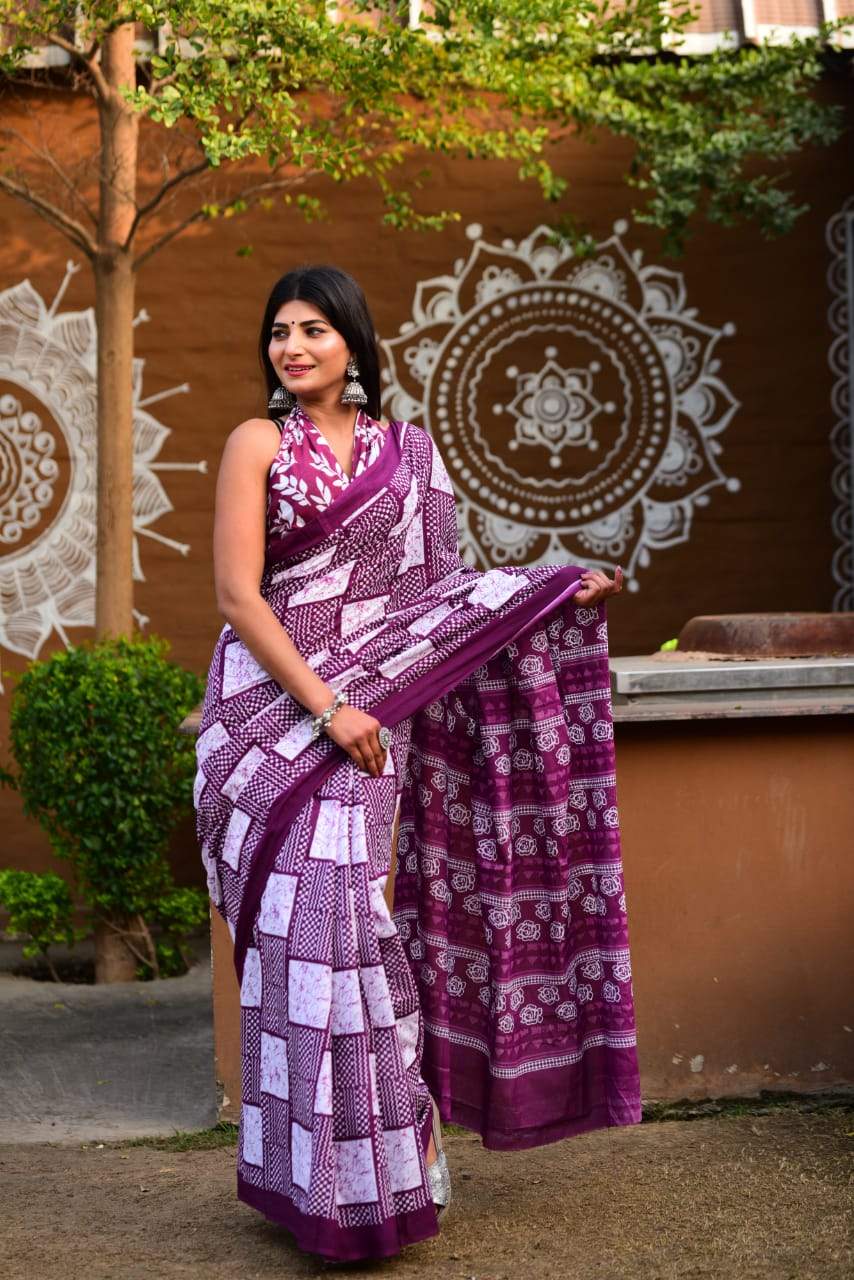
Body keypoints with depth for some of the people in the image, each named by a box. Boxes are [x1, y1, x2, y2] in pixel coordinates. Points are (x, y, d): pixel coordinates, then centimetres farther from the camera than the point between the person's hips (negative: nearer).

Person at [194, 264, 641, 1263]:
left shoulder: (407, 451, 13)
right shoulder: (259, 443, 1)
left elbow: (433, 587, 13)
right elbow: (238, 596, -7)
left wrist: (556, 596, 5)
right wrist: (324, 706, -13)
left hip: (371, 710, 3)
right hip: (277, 708, -3)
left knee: (350, 913, 0)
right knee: (306, 923, -6)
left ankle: (378, 1167, 11)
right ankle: (323, 1183, 4)